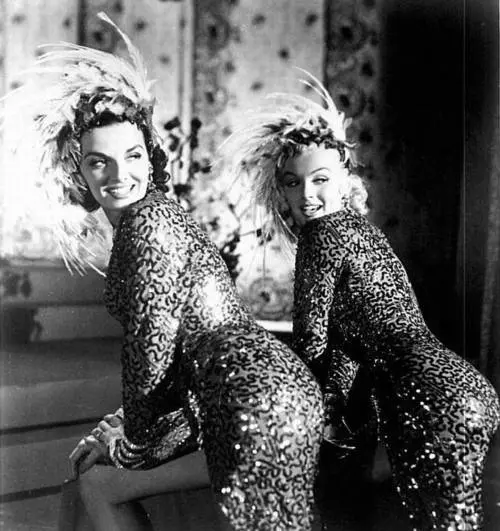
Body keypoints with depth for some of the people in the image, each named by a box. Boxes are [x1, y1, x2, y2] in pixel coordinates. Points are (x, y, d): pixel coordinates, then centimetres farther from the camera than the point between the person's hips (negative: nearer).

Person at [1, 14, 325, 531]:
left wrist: (132, 443, 0)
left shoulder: (147, 222, -12)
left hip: (256, 403, -9)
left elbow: (152, 345, -12)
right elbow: (163, 344, 19)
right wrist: (131, 431, 18)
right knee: (89, 466, 16)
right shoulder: (154, 216, 16)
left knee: (101, 483, 0)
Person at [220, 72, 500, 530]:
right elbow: (344, 328, 22)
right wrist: (334, 404, 22)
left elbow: (311, 335, -4)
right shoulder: (357, 224, 21)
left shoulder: (324, 233, -8)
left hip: (430, 399, -9)